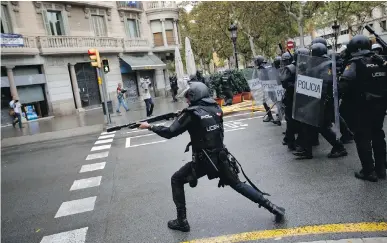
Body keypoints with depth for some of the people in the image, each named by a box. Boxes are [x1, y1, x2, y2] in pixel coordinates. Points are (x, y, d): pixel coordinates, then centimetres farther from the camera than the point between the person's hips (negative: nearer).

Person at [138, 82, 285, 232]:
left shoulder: (192, 113, -13)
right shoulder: (216, 109, 2)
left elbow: (170, 133, -11)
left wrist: (150, 127, 2)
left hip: (203, 161, -5)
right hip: (221, 158, 6)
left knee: (176, 181, 16)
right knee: (238, 184, 23)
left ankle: (182, 221, 17)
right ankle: (273, 208, 24)